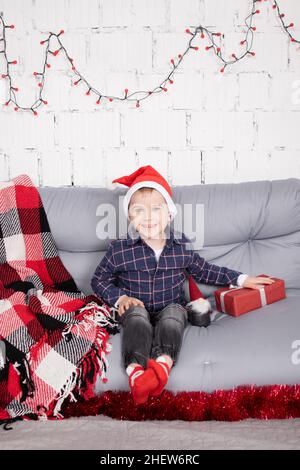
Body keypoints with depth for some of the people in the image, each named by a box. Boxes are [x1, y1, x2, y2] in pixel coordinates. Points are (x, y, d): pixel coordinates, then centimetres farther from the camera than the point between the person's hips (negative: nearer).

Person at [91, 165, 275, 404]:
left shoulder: (182, 246, 0)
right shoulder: (119, 249, -7)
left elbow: (204, 270, 16)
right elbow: (99, 280, 5)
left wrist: (241, 279, 16)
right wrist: (120, 297, -12)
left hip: (171, 306, 1)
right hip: (136, 306, -1)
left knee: (173, 315, -31)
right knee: (137, 316, -32)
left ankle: (163, 364, -53)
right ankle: (136, 371, -49)